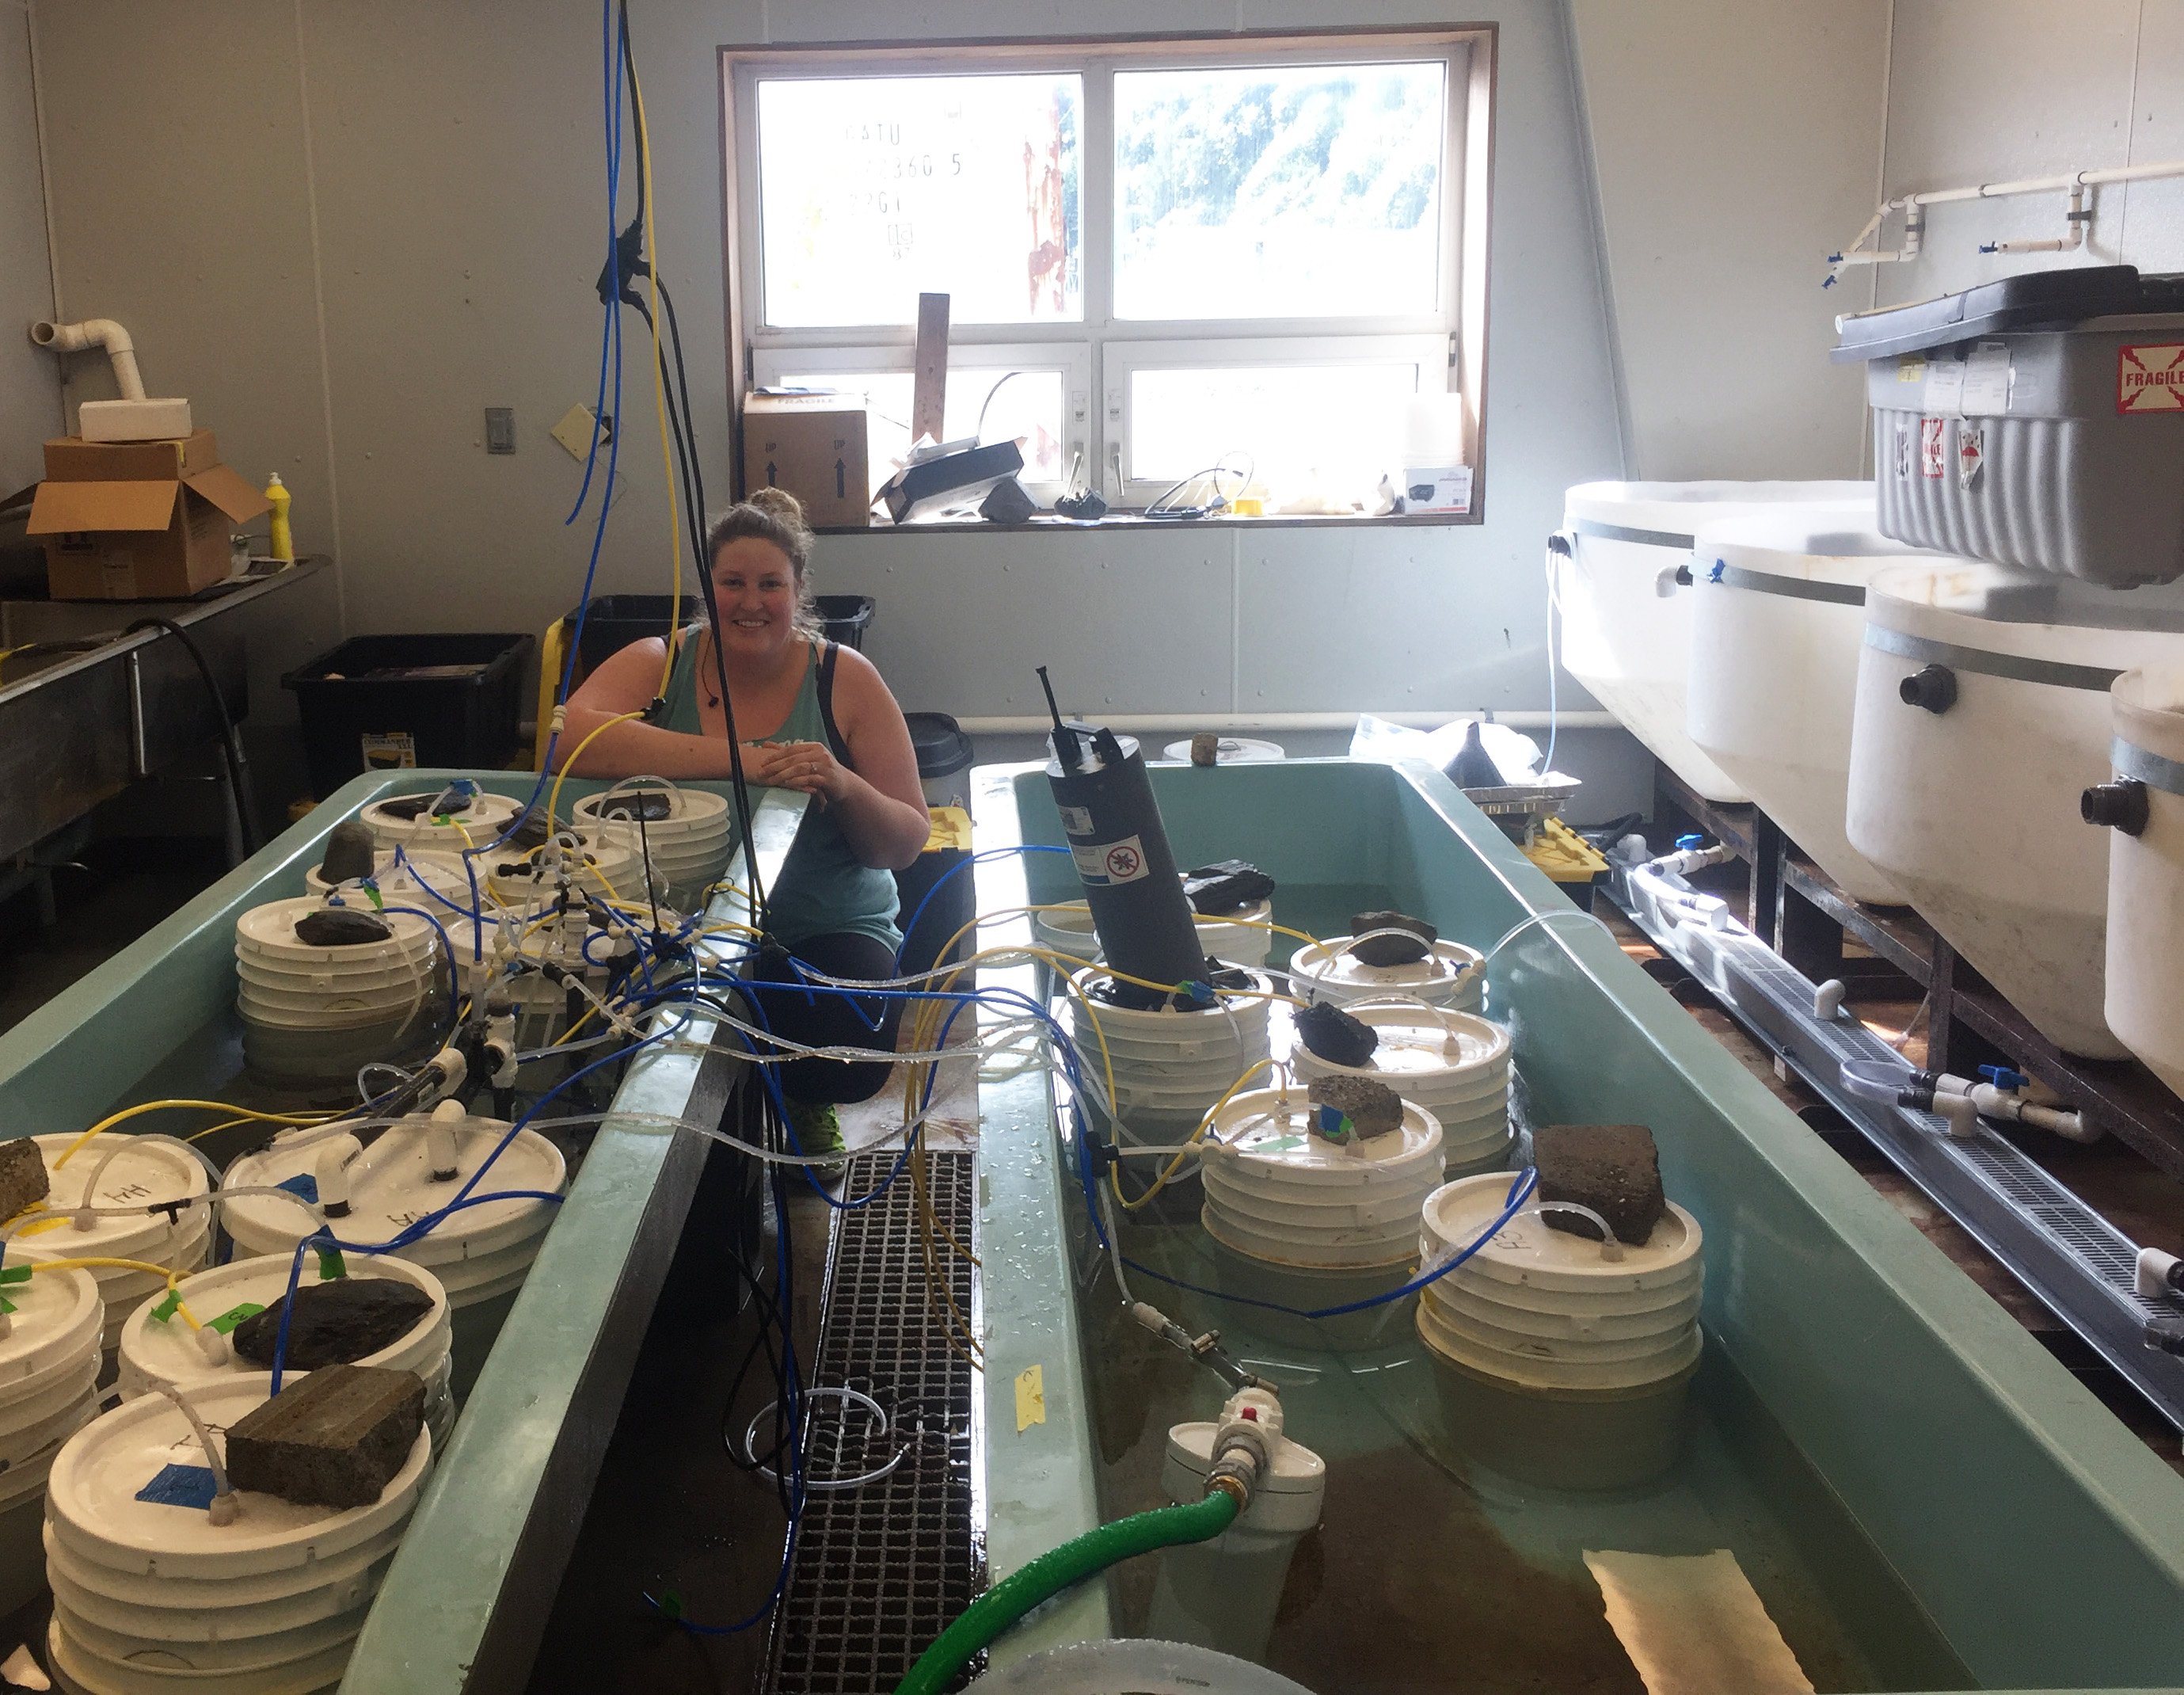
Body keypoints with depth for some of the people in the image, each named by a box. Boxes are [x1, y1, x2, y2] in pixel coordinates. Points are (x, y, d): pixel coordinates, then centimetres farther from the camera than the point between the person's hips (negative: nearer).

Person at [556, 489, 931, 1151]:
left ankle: (800, 1106, 10)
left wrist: (844, 787, -23)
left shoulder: (845, 679, 1)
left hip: (826, 933, 0)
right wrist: (739, 761, -29)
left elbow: (907, 844, 0)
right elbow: (574, 739, -23)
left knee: (847, 1059, -28)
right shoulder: (659, 663, 1)